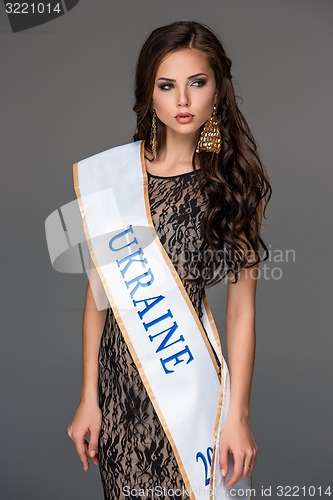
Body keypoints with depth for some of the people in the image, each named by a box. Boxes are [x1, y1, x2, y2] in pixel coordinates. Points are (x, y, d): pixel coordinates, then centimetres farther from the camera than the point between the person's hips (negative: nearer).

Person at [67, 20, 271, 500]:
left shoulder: (236, 181, -3)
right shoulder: (113, 173, -2)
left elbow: (242, 305, -4)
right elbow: (98, 289, 1)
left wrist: (238, 414, -5)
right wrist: (88, 397, 1)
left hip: (195, 369, -1)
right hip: (121, 370, 1)